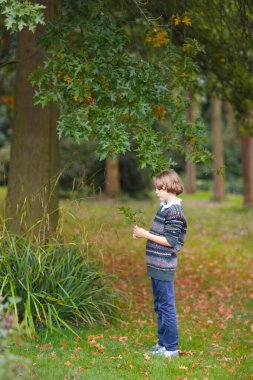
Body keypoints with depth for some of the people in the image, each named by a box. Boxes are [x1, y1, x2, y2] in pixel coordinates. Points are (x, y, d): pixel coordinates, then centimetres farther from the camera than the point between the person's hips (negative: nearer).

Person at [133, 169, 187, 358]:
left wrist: (146, 234, -17)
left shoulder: (174, 211, -17)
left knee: (166, 306, -2)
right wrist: (142, 233, 5)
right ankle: (163, 343, 27)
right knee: (159, 306, 17)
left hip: (164, 268, -10)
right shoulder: (165, 208, 13)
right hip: (157, 266, 10)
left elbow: (170, 241, -21)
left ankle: (171, 347, 7)